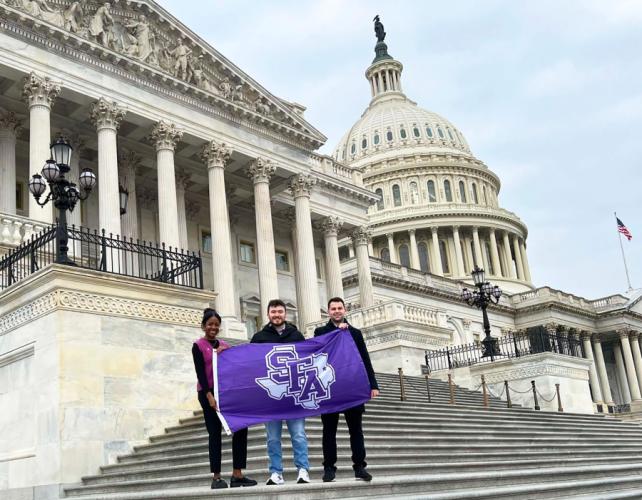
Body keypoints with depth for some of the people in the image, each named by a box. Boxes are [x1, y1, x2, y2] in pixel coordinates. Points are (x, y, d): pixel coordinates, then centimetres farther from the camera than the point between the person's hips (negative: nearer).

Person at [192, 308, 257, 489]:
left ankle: (237, 475, 1)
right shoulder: (198, 346, 0)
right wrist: (209, 395, -17)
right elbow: (200, 373, -8)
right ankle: (216, 477, 4)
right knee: (215, 433, -3)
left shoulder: (225, 346, 14)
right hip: (208, 393, -5)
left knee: (240, 428, -4)